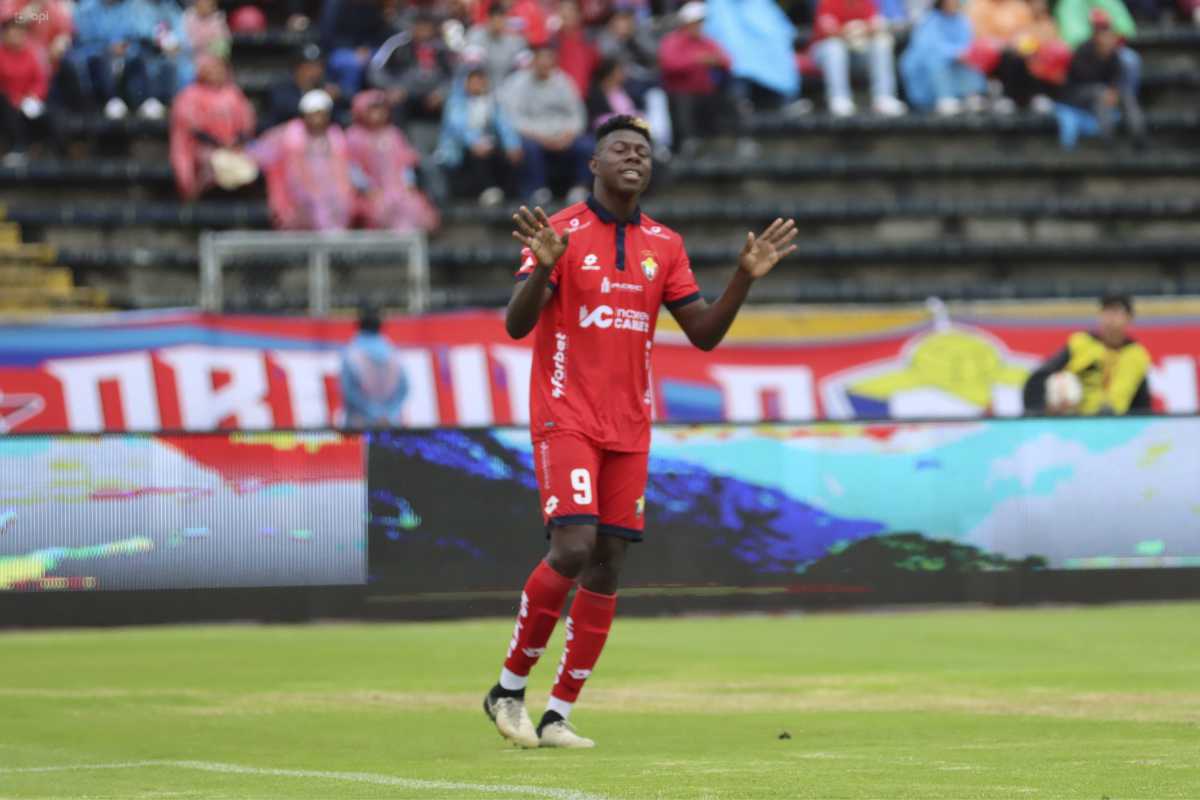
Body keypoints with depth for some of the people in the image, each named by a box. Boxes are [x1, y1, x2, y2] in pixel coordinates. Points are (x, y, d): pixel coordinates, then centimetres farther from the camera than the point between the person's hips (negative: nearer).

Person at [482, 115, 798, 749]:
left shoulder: (665, 245, 10)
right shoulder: (561, 232, -4)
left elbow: (703, 334, 11)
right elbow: (516, 325, -13)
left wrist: (744, 278, -2)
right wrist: (543, 267, -30)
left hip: (630, 428, 5)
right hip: (565, 418, -5)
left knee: (607, 569, 2)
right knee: (572, 549, -19)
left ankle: (557, 715, 8)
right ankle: (509, 689, -2)